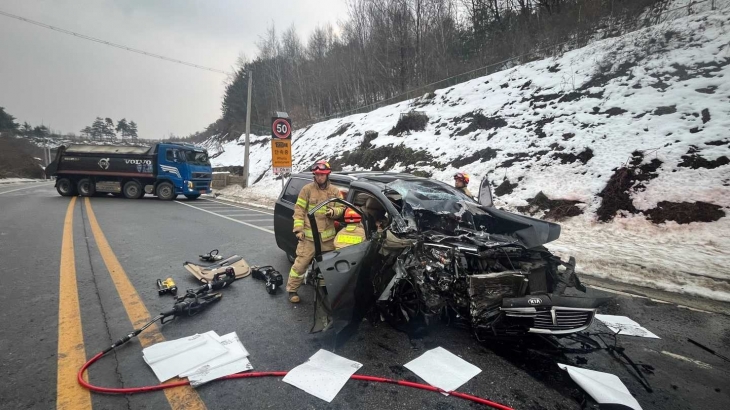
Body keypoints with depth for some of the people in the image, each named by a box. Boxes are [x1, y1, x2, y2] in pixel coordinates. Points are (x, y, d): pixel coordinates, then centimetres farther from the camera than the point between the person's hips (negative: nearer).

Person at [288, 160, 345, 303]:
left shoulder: (334, 191, 5)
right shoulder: (307, 189, -4)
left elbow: (342, 208, 8)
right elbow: (299, 210, -4)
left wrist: (334, 211, -15)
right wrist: (298, 229, -10)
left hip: (328, 236, 4)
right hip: (309, 235, -4)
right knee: (301, 263, -1)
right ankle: (292, 289, 16)